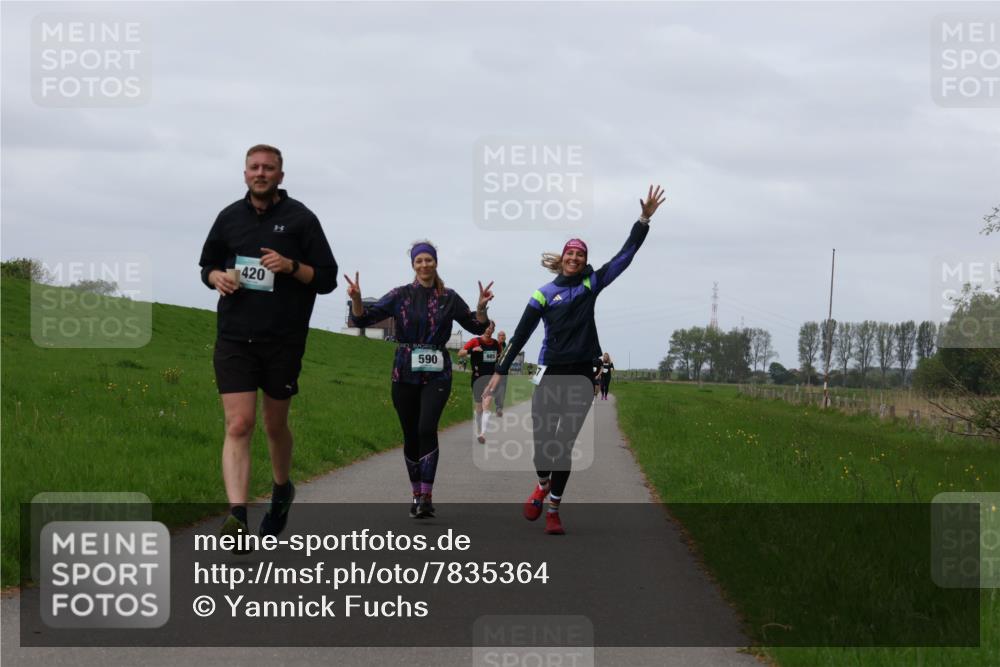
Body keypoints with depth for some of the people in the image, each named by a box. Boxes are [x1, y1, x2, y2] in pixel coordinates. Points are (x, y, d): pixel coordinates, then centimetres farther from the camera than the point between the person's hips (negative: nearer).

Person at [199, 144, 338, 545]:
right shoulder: (229, 217, 9)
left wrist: (291, 266, -17)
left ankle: (282, 490, 40)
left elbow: (327, 279, 1)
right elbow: (207, 264, 22)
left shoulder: (300, 219, 0)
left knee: (275, 425, 12)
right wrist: (217, 276, -2)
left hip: (283, 342, -1)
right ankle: (236, 516, -21)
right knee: (238, 425, -11)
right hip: (234, 340, 1)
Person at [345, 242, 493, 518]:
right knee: (410, 435, 5)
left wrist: (481, 307, -10)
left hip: (437, 373, -1)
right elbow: (363, 318, -1)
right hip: (405, 373, 1)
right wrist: (356, 298, -20)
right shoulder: (401, 295, 2)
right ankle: (416, 494, 19)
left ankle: (427, 495, -20)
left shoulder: (448, 298, 4)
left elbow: (477, 327, 10)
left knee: (427, 429, -19)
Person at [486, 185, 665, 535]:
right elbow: (521, 335, 3)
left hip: (582, 374, 1)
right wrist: (500, 371, 1)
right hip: (551, 373, -1)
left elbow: (626, 255, 5)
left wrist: (645, 219, -2)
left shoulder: (591, 284, 7)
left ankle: (553, 509, 9)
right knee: (542, 438, -2)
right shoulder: (545, 293, 3)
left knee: (564, 443, 1)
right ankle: (542, 485, 29)